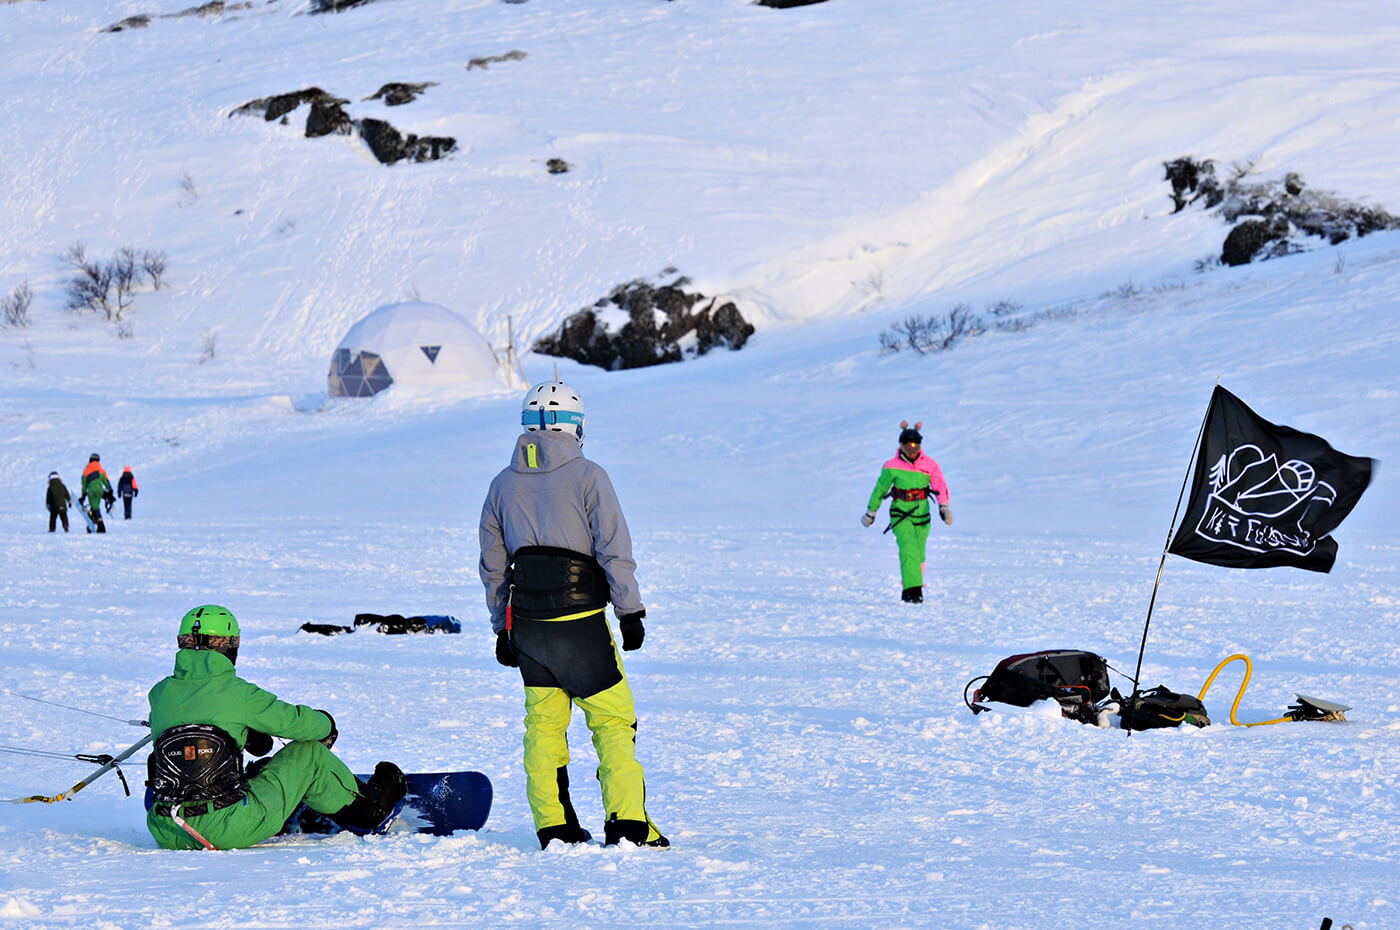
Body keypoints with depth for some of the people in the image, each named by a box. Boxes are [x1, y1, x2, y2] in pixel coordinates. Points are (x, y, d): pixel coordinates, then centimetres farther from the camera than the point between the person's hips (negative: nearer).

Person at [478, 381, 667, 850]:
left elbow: (493, 567, 14)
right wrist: (631, 613, -4)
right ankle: (627, 822, -7)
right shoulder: (587, 476, -5)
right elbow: (614, 551, -9)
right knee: (613, 720, 1)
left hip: (526, 625, 4)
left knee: (543, 724, 12)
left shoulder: (503, 485, 9)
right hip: (580, 620, -4)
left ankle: (553, 826, 11)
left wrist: (502, 629, 21)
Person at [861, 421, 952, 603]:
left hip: (922, 513, 3)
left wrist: (944, 507, -27)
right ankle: (913, 590, -26)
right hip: (900, 513, -3)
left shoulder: (929, 465, -2)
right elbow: (880, 489, 6)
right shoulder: (892, 466, -5)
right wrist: (871, 512, 14)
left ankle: (909, 591, 27)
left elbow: (940, 486, -11)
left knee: (918, 554, 10)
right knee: (908, 549, -21)